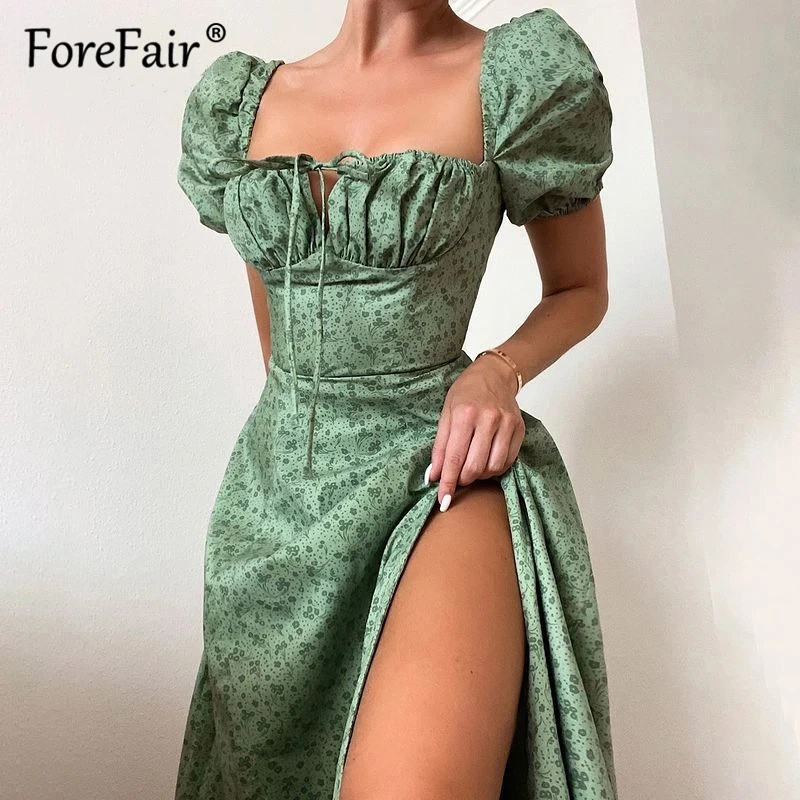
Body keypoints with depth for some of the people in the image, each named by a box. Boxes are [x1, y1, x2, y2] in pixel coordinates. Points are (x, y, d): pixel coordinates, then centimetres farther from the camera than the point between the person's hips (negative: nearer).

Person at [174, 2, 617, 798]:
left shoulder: (523, 73, -3)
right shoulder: (238, 99, 9)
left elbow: (581, 291, 6)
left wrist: (498, 371, -13)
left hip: (439, 469, -4)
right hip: (276, 476, 5)